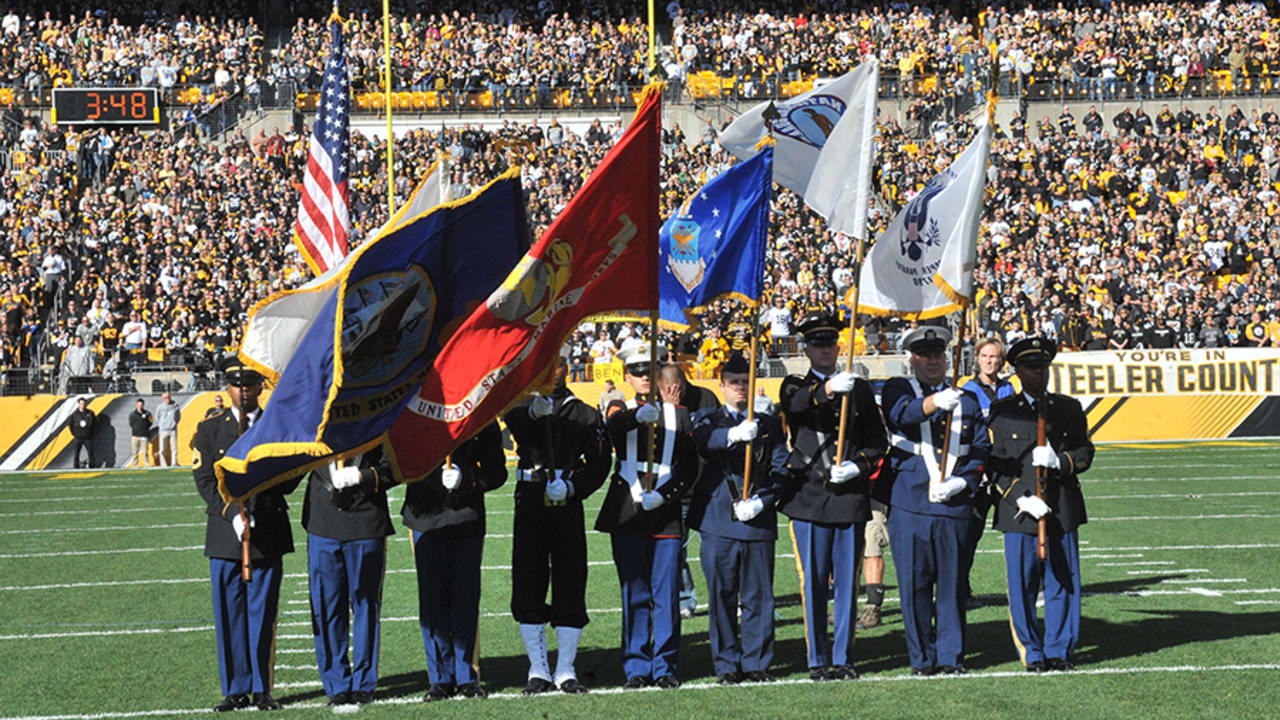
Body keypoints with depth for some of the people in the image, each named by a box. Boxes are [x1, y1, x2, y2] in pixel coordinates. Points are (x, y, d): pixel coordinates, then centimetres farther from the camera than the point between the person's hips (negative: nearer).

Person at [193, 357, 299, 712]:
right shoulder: (210, 429, 8)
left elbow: (290, 479, 4)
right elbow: (204, 480, 0)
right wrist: (232, 514, -13)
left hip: (268, 532, 0)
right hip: (224, 534, 0)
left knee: (263, 613, 0)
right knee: (229, 614, 1)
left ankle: (262, 689, 8)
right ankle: (236, 690, 8)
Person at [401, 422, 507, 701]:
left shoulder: (480, 418, 3)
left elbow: (496, 471, 6)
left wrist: (467, 481, -12)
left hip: (467, 518, 0)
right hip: (426, 515, 0)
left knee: (466, 596, 1)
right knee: (432, 597, 0)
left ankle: (467, 676, 9)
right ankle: (441, 678, 8)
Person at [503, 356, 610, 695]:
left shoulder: (586, 414, 11)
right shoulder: (524, 408, 10)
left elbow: (599, 463, 5)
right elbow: (511, 418, -15)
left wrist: (571, 486, -12)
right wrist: (533, 411, -37)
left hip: (568, 506, 0)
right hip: (530, 503, 0)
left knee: (570, 585, -2)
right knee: (528, 587, 1)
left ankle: (565, 671, 6)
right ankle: (538, 670, 10)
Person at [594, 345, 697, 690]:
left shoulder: (678, 414, 10)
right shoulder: (621, 410, 8)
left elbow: (689, 466, 5)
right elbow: (614, 426, -18)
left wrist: (663, 495, -10)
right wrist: (639, 415, -39)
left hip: (665, 513, 0)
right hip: (627, 514, 0)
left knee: (666, 593, -1)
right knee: (634, 593, 2)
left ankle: (665, 667, 6)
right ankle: (637, 668, 8)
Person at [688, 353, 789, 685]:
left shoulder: (769, 424, 14)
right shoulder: (708, 418, 9)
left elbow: (780, 470, 6)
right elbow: (703, 440, -15)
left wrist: (760, 501, -10)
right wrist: (734, 434, -35)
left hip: (758, 521, 1)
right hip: (718, 520, -1)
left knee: (758, 596, 3)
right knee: (722, 595, 1)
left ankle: (756, 663, 11)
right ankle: (727, 665, 9)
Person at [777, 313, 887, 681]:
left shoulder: (860, 389, 12)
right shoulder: (796, 387, 6)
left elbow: (878, 440, 12)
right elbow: (793, 404, -20)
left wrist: (858, 465, -7)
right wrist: (826, 390, -37)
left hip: (850, 498, 2)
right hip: (809, 499, -2)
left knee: (847, 582, 4)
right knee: (813, 583, -1)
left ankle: (844, 658, 12)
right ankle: (818, 660, 6)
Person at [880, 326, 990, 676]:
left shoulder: (966, 398, 14)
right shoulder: (898, 389, 5)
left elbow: (982, 447, 13)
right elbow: (901, 414, -18)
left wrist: (963, 481, -6)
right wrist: (935, 402, -38)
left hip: (954, 504, 2)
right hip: (909, 504, -2)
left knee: (951, 582, 3)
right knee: (914, 583, 1)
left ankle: (951, 656, 11)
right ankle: (922, 658, 10)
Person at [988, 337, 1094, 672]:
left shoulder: (1070, 408, 12)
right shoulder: (1002, 412, 6)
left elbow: (1086, 452, 9)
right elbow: (995, 463, 2)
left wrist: (1059, 461, -13)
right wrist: (1022, 498, -10)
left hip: (1063, 511, 2)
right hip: (1019, 512, -2)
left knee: (1063, 582, 3)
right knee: (1022, 586, -1)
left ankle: (1060, 650, 13)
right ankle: (1032, 653, 9)